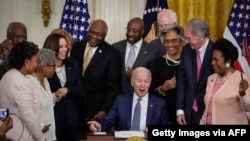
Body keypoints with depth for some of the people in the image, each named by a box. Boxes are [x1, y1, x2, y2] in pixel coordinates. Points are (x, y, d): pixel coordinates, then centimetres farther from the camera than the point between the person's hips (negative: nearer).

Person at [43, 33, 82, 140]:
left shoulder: (73, 64, 9)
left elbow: (79, 90, 8)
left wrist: (67, 90, -11)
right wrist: (53, 95, -21)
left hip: (70, 115, 5)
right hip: (50, 115, -4)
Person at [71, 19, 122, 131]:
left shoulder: (112, 54, -7)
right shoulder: (77, 47, 5)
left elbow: (113, 87, -6)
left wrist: (105, 110, -12)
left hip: (97, 110, -3)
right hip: (75, 106, 3)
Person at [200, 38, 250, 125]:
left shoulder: (240, 79, -12)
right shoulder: (211, 78, 6)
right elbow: (207, 107, 12)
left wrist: (242, 93, -33)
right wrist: (202, 122, 8)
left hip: (232, 123, -6)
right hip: (209, 122, 6)